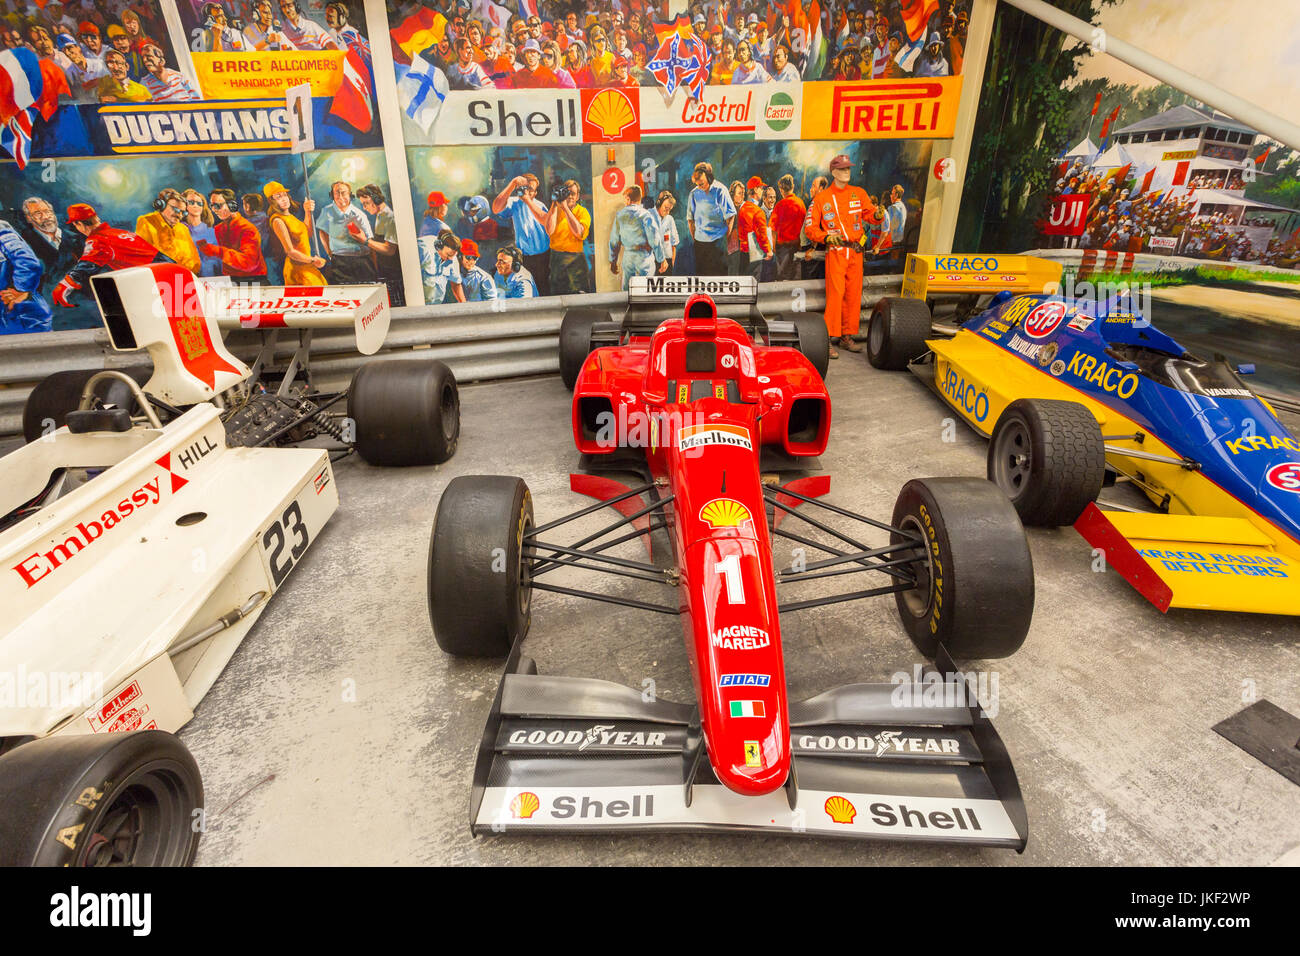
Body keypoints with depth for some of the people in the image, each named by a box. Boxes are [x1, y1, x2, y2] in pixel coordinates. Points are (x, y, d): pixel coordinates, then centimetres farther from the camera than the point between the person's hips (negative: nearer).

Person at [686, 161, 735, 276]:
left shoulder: (720, 190, -4)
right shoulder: (694, 193, 4)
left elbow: (730, 216, -2)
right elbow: (690, 219, 11)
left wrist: (725, 238, -3)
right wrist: (693, 238, 7)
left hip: (718, 240, -3)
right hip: (699, 241, 3)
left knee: (719, 272, -4)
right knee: (700, 272, 4)